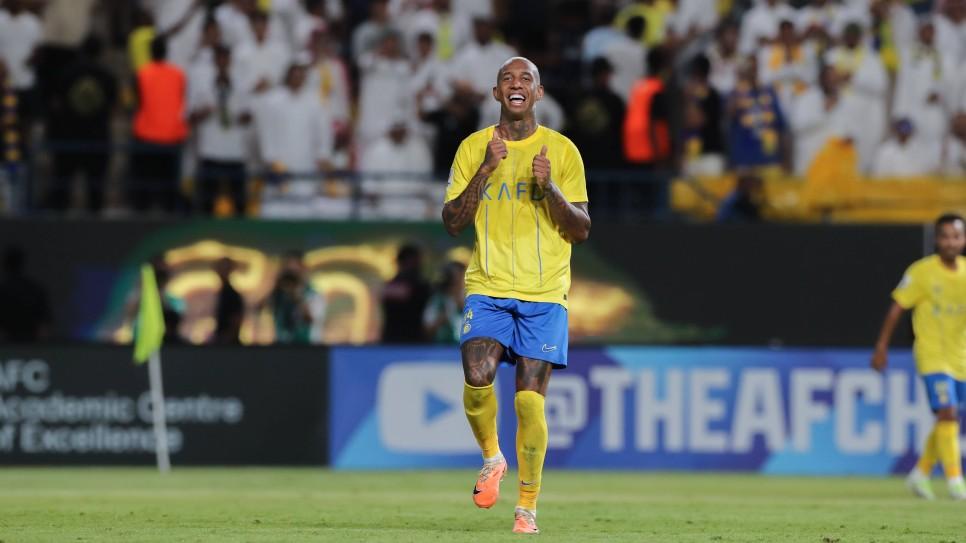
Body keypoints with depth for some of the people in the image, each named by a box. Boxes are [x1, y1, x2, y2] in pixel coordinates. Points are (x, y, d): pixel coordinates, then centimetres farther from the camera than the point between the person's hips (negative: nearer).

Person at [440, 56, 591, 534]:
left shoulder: (562, 151, 4)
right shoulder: (473, 148, 8)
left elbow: (581, 230, 3)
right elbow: (452, 222, 2)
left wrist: (550, 187, -14)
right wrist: (485, 170, -10)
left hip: (544, 293, -1)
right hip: (488, 288, 1)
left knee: (530, 401, -7)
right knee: (477, 378, -21)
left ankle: (527, 505, 6)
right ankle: (491, 458, 8)